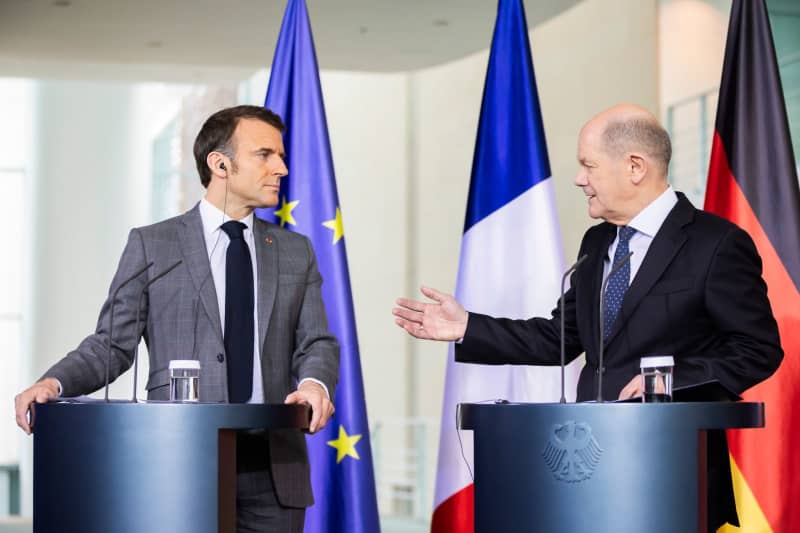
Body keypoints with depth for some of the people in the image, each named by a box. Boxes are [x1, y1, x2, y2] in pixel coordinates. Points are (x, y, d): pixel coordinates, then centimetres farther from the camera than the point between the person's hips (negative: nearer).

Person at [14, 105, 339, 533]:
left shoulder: (296, 251, 14)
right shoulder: (151, 245, 6)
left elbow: (316, 343, 7)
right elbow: (113, 344, 3)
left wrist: (315, 384, -16)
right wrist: (54, 382, -15)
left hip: (273, 467, 3)